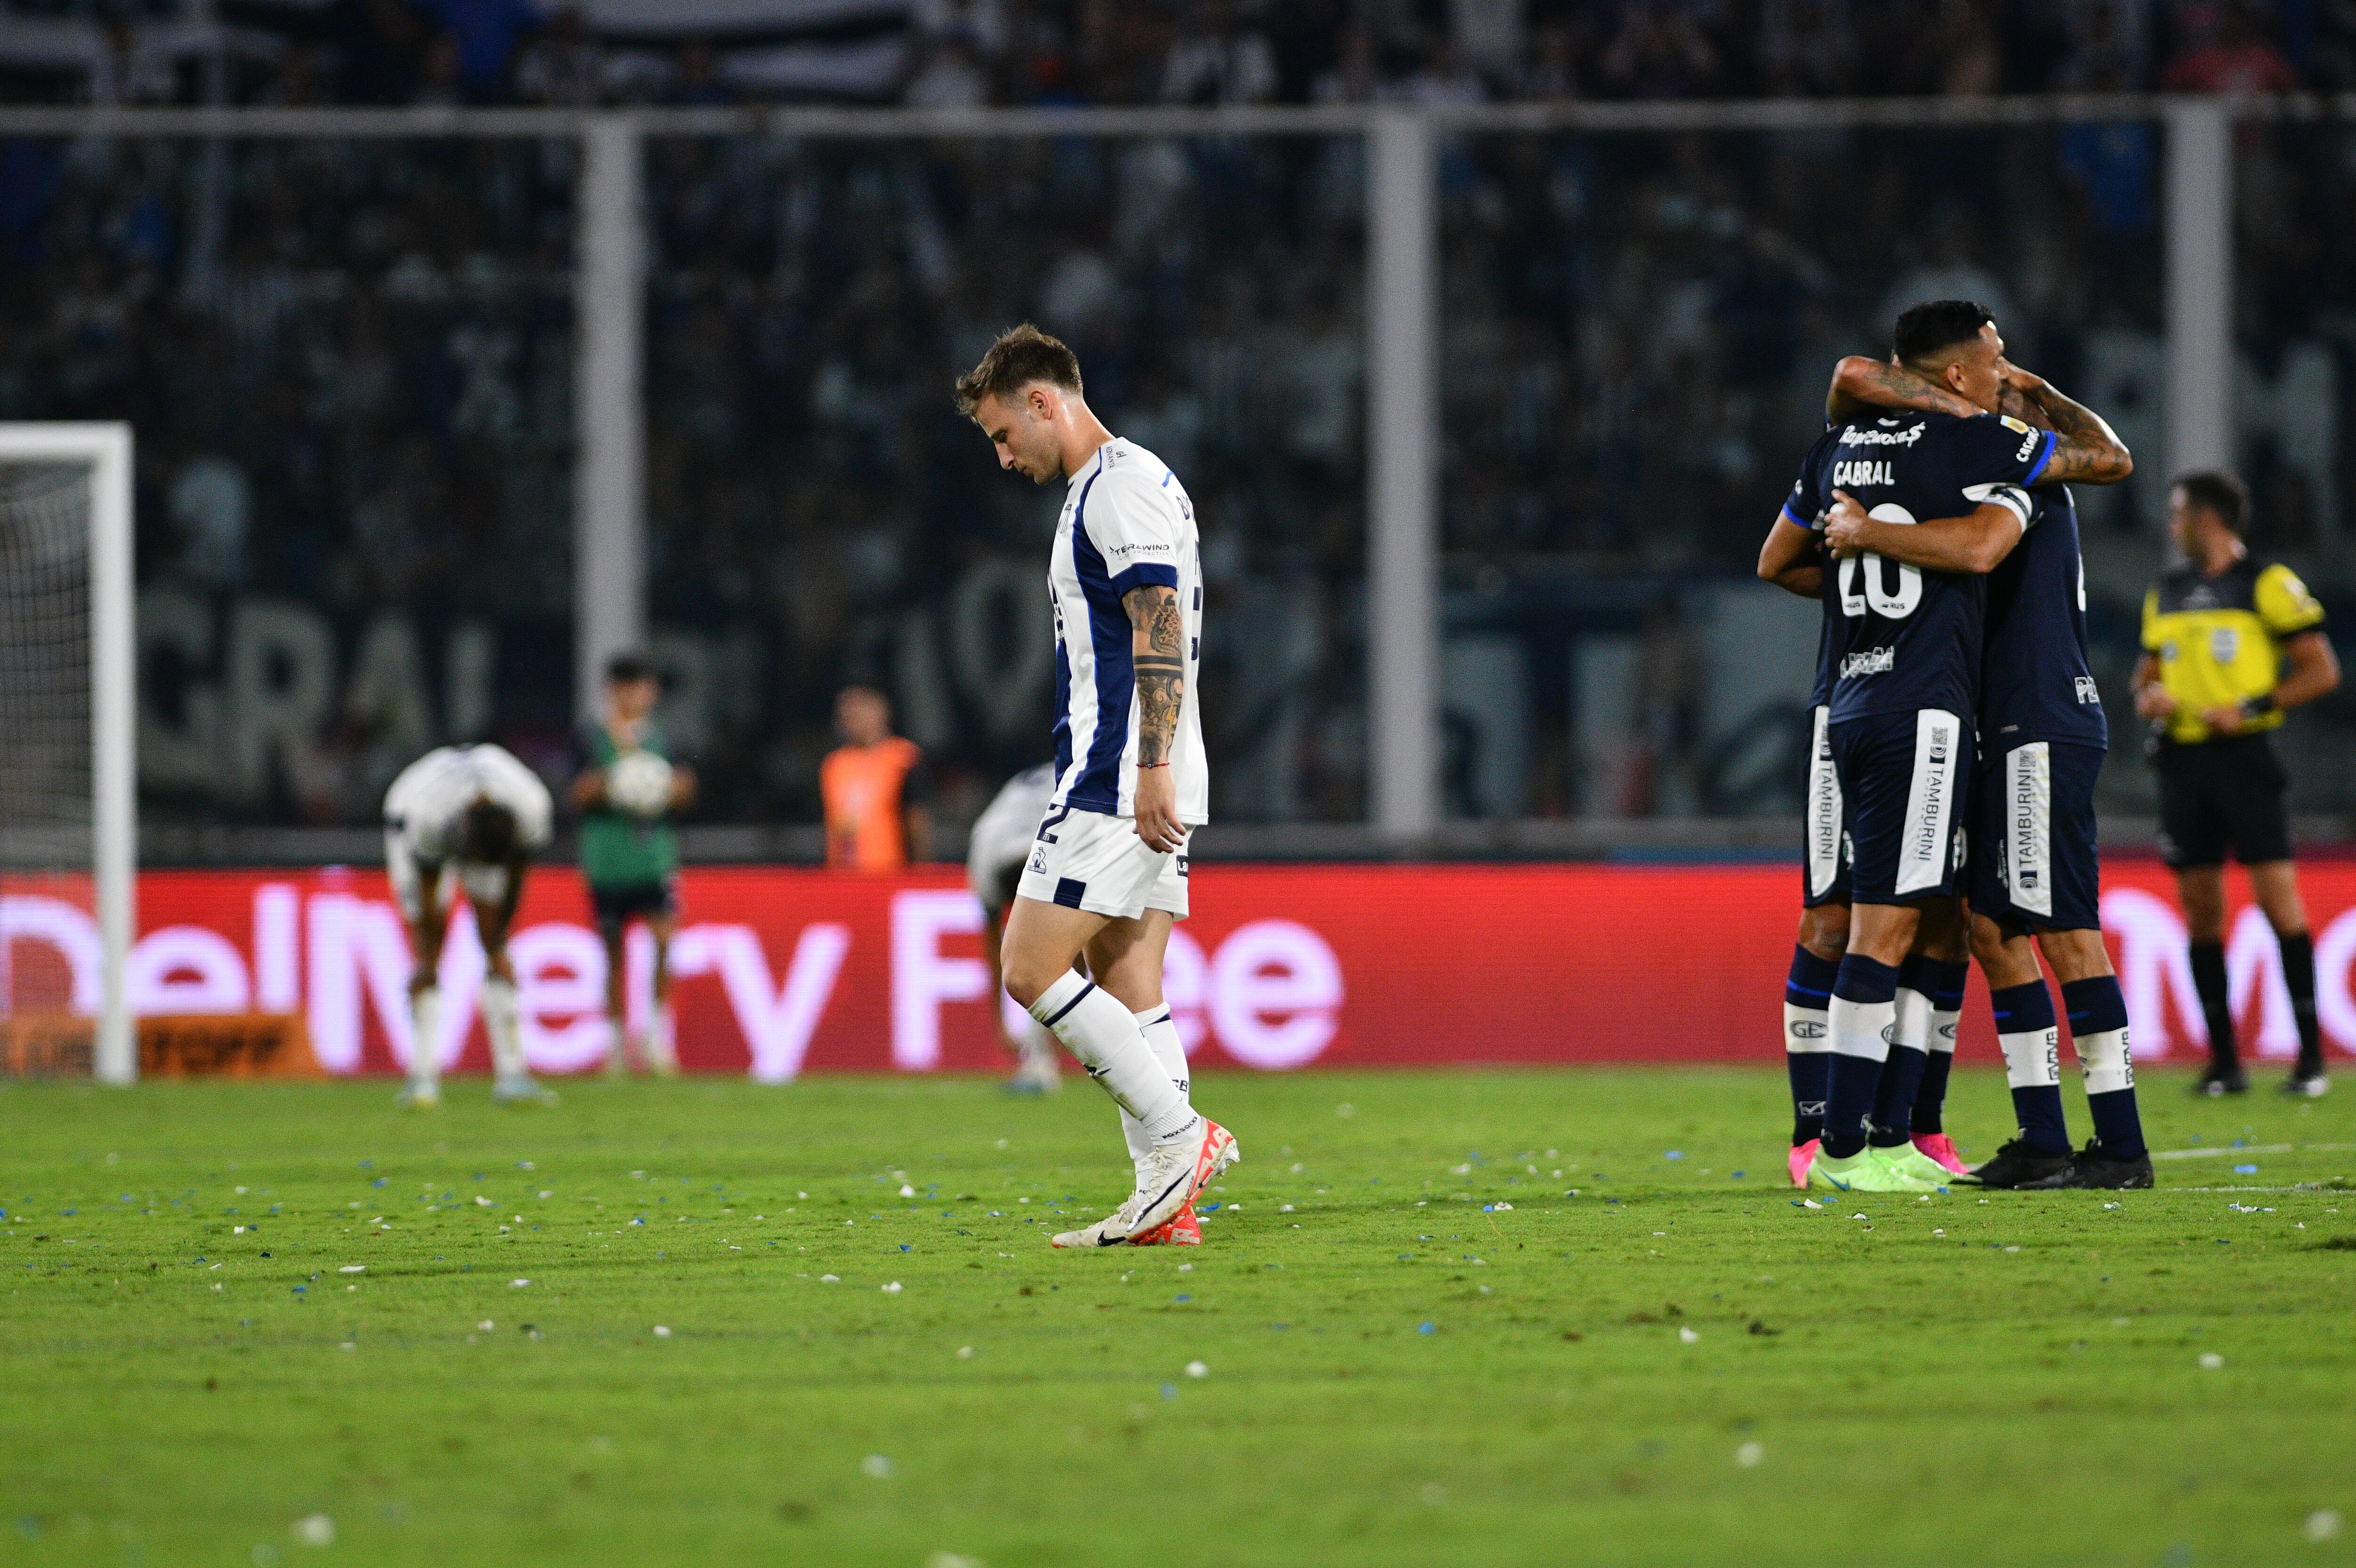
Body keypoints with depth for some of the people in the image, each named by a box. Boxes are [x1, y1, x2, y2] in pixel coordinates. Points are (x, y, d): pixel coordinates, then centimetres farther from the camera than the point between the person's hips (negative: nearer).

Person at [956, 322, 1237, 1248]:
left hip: (1115, 782, -10)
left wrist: (1150, 770, -25)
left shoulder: (1122, 486, -10)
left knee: (1032, 968, -11)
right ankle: (1163, 1203, 1)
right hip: (1139, 786, 10)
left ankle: (1180, 1136, -12)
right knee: (1127, 990, 6)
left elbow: (1161, 632, -20)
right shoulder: (1108, 487, 22)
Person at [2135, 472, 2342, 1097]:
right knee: (2200, 911, 3)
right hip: (2183, 760, 6)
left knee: (2279, 901, -10)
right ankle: (2224, 1062, 7)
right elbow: (2148, 673, 26)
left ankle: (2311, 1056, -7)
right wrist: (2148, 697, 2)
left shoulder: (2267, 583, -2)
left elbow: (2322, 670, -5)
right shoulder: (2166, 593, 17)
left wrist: (2249, 707, -14)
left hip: (2243, 757, -6)